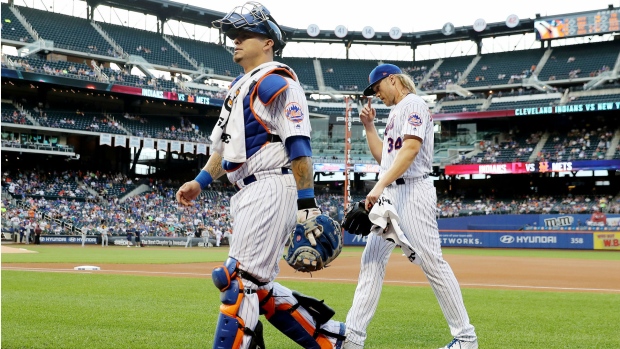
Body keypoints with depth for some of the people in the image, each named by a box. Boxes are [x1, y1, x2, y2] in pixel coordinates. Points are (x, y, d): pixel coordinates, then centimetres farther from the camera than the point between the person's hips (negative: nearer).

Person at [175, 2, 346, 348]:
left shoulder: (277, 82, -7)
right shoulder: (239, 86, 22)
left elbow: (299, 147, -15)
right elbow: (226, 144, 26)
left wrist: (307, 204, -21)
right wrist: (200, 182, 13)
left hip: (272, 188, -10)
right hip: (248, 193, 10)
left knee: (240, 280, -13)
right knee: (258, 287, 9)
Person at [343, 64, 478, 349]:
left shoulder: (412, 104, -6)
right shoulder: (395, 113, 23)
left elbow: (411, 148, -21)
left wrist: (380, 185, -28)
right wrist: (369, 126, 18)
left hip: (412, 191, -10)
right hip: (390, 195, 10)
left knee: (431, 262, -10)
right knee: (372, 260, 4)